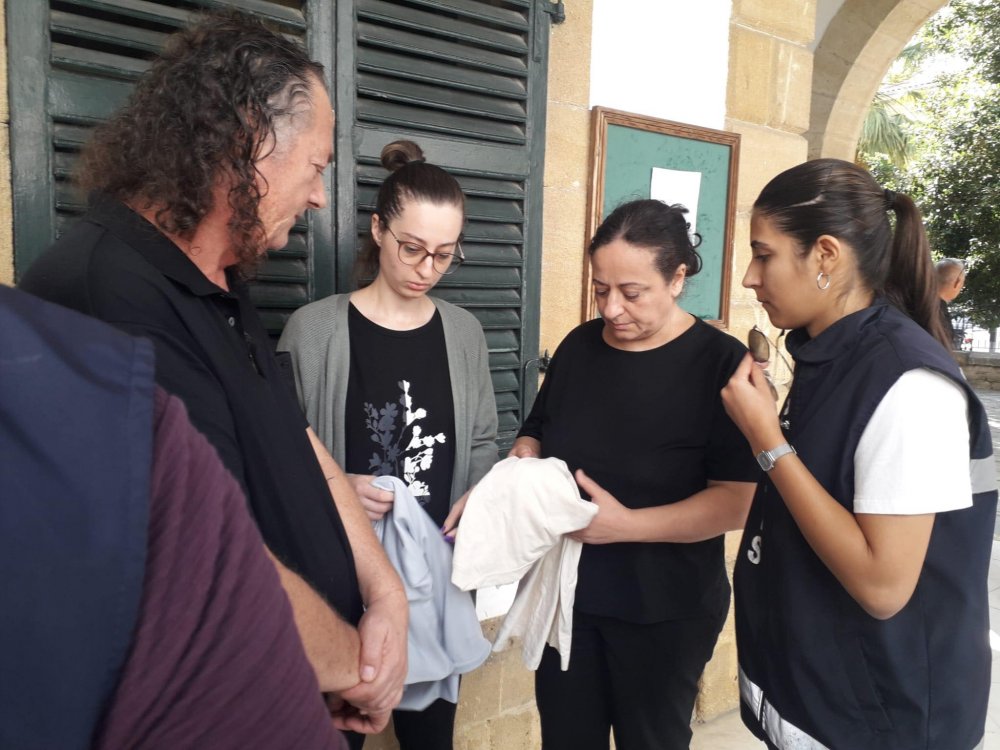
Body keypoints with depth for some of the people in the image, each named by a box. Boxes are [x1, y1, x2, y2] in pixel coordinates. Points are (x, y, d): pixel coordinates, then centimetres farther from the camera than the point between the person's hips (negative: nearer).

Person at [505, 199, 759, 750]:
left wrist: (626, 524, -28)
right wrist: (523, 459, -8)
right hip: (566, 593, 5)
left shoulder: (722, 363, -14)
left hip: (665, 610, -4)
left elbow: (737, 500, -19)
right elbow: (536, 434, 14)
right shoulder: (579, 346, 2)